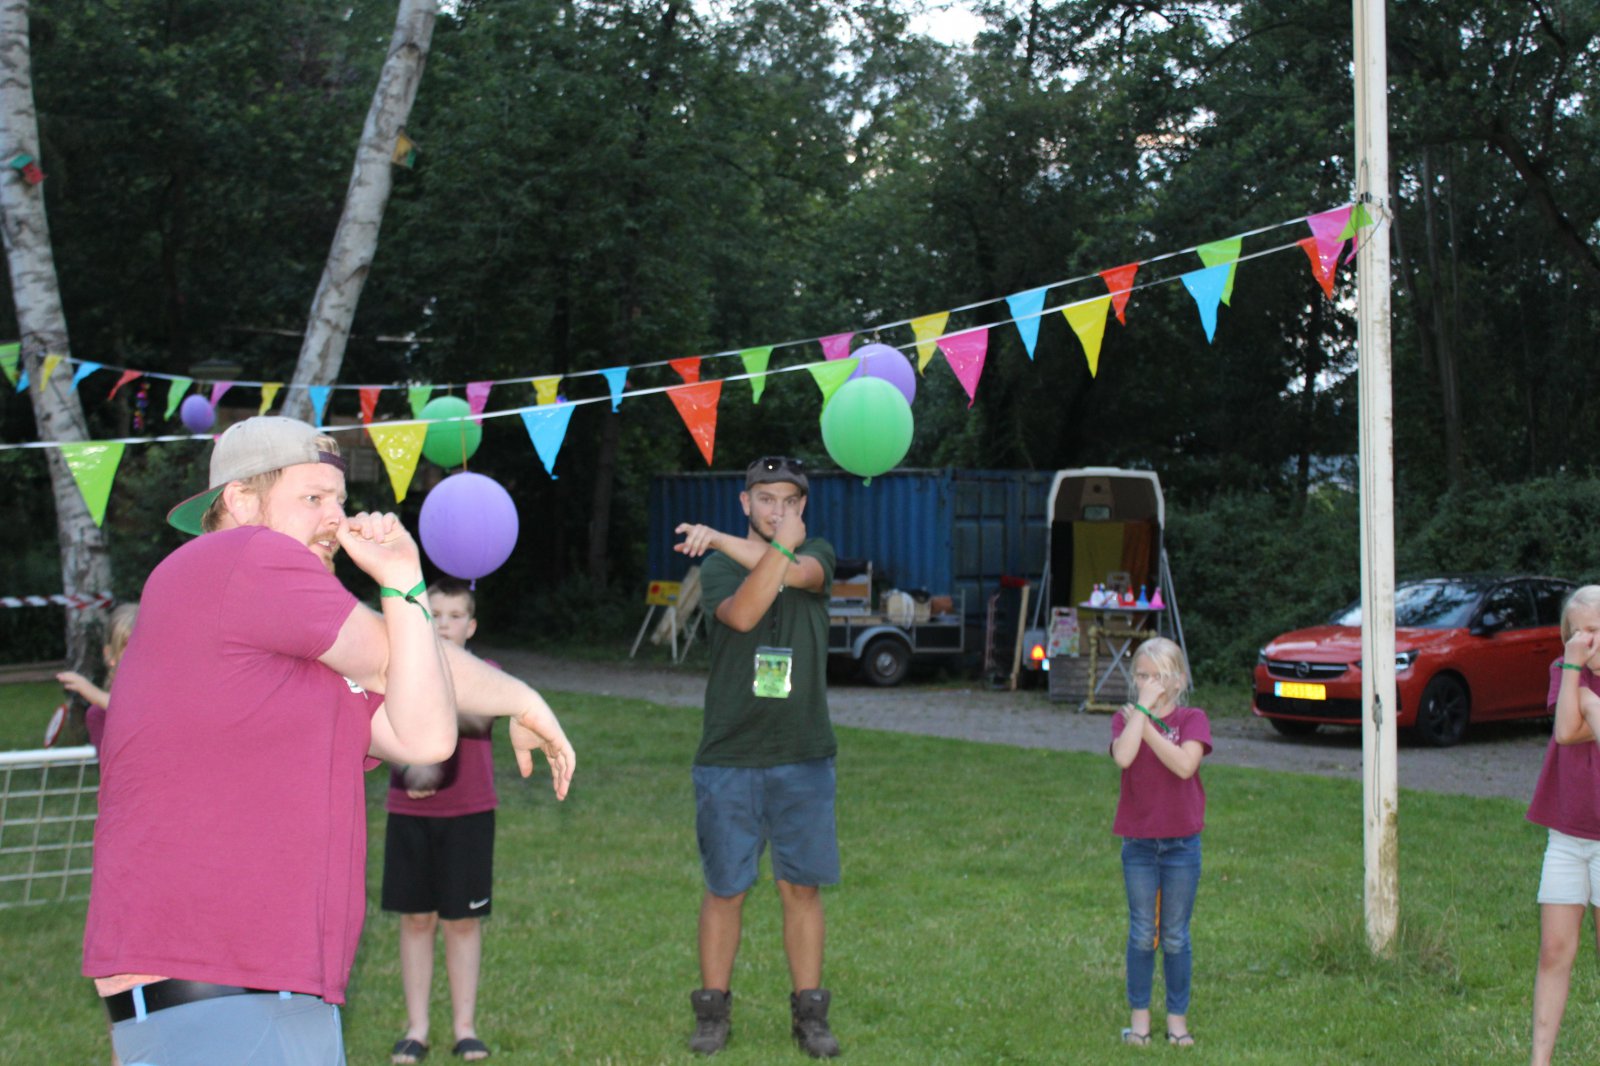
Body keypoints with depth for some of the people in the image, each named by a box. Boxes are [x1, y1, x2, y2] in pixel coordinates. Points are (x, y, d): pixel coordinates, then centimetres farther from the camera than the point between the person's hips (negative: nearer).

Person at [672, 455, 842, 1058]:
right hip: (729, 759, -1)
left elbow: (798, 574, -16)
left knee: (801, 886, 4)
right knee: (725, 889, 4)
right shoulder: (718, 565, 2)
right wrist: (779, 545, -29)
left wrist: (721, 539, -17)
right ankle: (713, 1011, 16)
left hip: (803, 758, 1)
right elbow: (742, 613, -19)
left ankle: (809, 1013, 14)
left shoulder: (817, 554, 9)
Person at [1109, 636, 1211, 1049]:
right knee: (1141, 934, 7)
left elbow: (1184, 764, -23)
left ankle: (1177, 1017, 19)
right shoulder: (1125, 718, 0)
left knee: (1175, 936, 8)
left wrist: (1146, 721, -19)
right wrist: (1143, 707, -19)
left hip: (1181, 843, -1)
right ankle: (1139, 1015, 17)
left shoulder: (1192, 719, -3)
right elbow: (1123, 756, -23)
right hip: (1138, 842, 1)